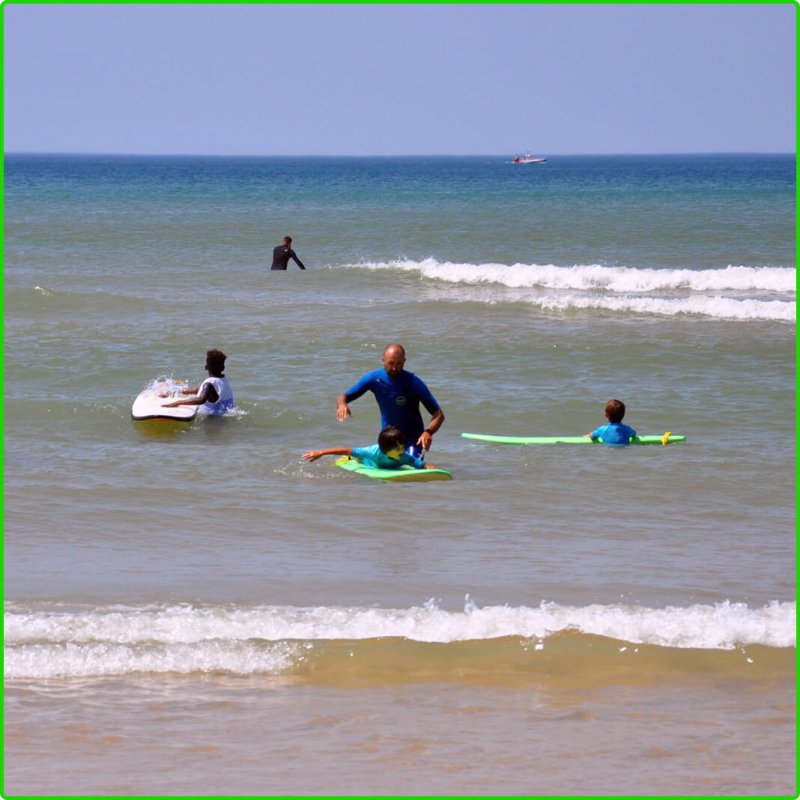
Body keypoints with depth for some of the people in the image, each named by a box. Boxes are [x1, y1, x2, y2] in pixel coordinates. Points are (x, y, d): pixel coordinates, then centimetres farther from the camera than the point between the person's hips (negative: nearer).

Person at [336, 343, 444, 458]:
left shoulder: (414, 383, -17)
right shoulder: (374, 379, -8)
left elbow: (439, 415, -17)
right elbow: (343, 397, -4)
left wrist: (428, 432, -38)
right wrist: (342, 404, -30)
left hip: (412, 439, -3)